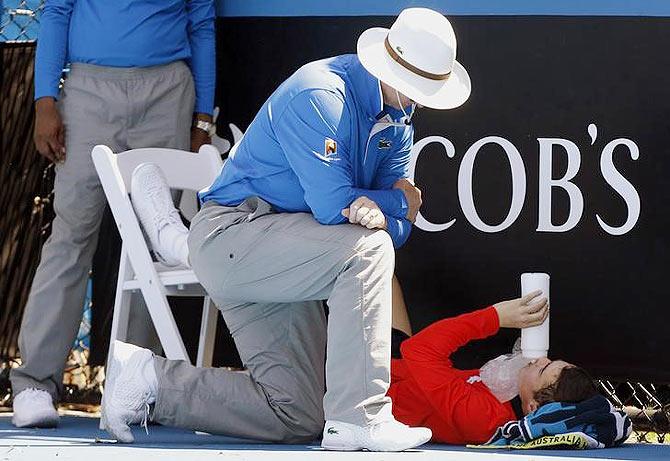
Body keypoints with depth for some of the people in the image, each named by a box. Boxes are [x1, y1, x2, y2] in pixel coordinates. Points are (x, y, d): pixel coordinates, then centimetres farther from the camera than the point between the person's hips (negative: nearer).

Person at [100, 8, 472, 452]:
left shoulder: (399, 116, 7)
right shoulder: (318, 95, -20)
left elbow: (398, 228, 1)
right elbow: (333, 206, -26)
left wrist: (377, 213, -23)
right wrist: (399, 202, -10)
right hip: (231, 235, -9)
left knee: (297, 417, 2)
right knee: (366, 248, -31)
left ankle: (151, 379, 10)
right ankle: (359, 418, -30)